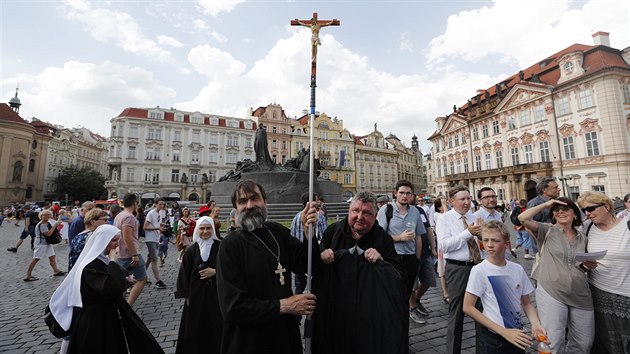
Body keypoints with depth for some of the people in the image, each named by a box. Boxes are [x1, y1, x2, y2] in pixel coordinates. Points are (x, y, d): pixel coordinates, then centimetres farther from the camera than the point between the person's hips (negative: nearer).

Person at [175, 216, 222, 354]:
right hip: (196, 293, 1)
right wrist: (186, 295, -1)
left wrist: (215, 272, -16)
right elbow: (185, 274, 1)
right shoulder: (191, 250, -3)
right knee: (196, 326, 10)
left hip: (216, 292, -1)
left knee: (216, 325, 6)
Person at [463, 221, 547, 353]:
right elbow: (468, 307, -18)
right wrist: (503, 332, -19)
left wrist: (535, 324, -11)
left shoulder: (518, 269, -5)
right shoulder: (479, 270, -19)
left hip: (517, 334, 4)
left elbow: (527, 303, 6)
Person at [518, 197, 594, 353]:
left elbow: (584, 263, 21)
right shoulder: (547, 230, -4)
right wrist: (545, 204, -11)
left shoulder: (582, 236, 10)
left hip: (580, 294, 5)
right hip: (551, 293, -5)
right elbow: (522, 218, -23)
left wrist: (588, 265, -3)